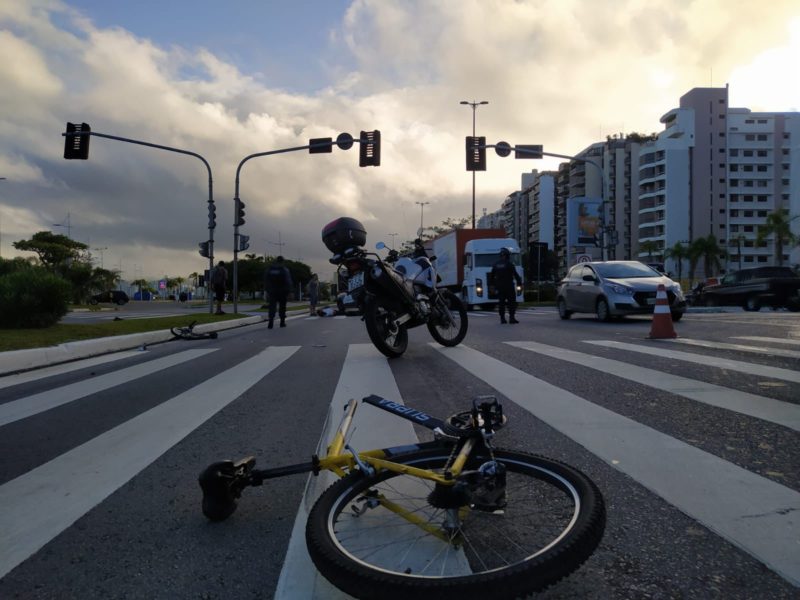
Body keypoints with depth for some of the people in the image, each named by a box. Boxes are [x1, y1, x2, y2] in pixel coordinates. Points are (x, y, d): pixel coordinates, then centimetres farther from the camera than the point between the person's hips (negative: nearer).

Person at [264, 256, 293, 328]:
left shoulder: (269, 269, 4)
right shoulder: (285, 270, -7)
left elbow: (266, 281, 8)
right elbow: (288, 281, -10)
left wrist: (267, 289, 14)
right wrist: (288, 290, -2)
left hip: (272, 291, 2)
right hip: (282, 291, -2)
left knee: (272, 307, 0)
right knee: (282, 307, 10)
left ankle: (270, 323, -14)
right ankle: (282, 322, 14)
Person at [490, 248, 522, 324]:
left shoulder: (496, 264, 8)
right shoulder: (509, 264, -9)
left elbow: (492, 275, 13)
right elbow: (515, 274, -11)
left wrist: (494, 285, 19)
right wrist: (519, 282, -2)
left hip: (499, 286, 5)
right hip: (509, 286, -5)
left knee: (501, 302, 8)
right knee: (512, 302, -1)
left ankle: (502, 318, 6)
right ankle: (511, 318, -8)